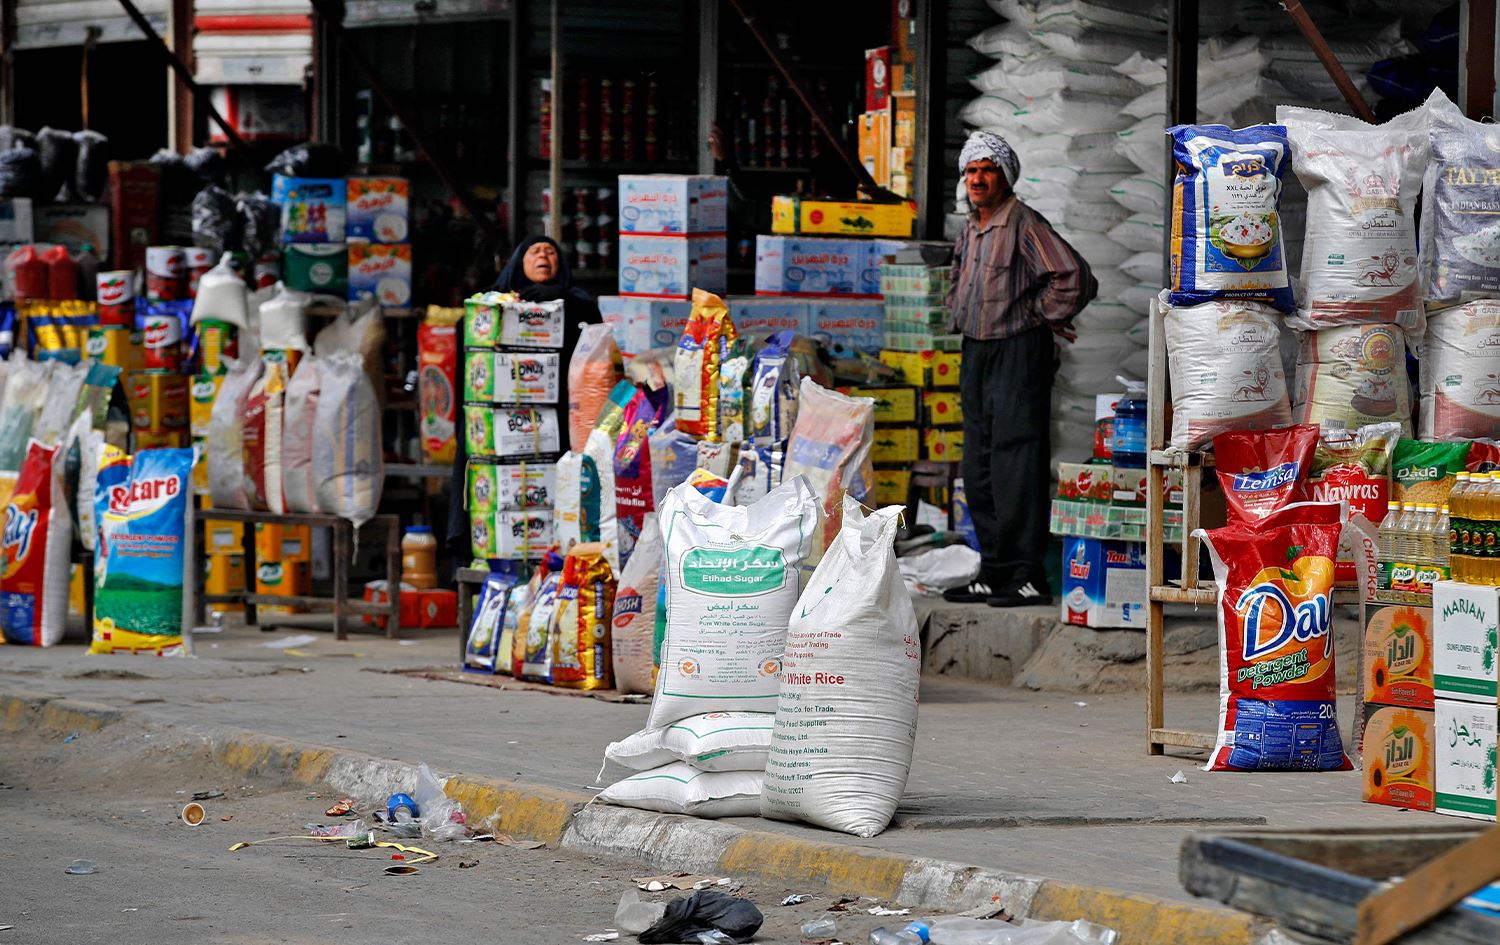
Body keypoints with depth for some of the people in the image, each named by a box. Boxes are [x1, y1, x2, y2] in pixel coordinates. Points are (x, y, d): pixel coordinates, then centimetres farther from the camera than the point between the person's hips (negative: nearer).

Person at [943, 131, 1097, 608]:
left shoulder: (1024, 225, -13)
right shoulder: (970, 229, 14)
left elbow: (1076, 278, -21)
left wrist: (1042, 314, -9)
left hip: (1018, 352, -9)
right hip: (976, 354, 9)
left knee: (1015, 464, -11)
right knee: (979, 469, 10)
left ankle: (1028, 575, -10)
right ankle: (994, 572, 15)